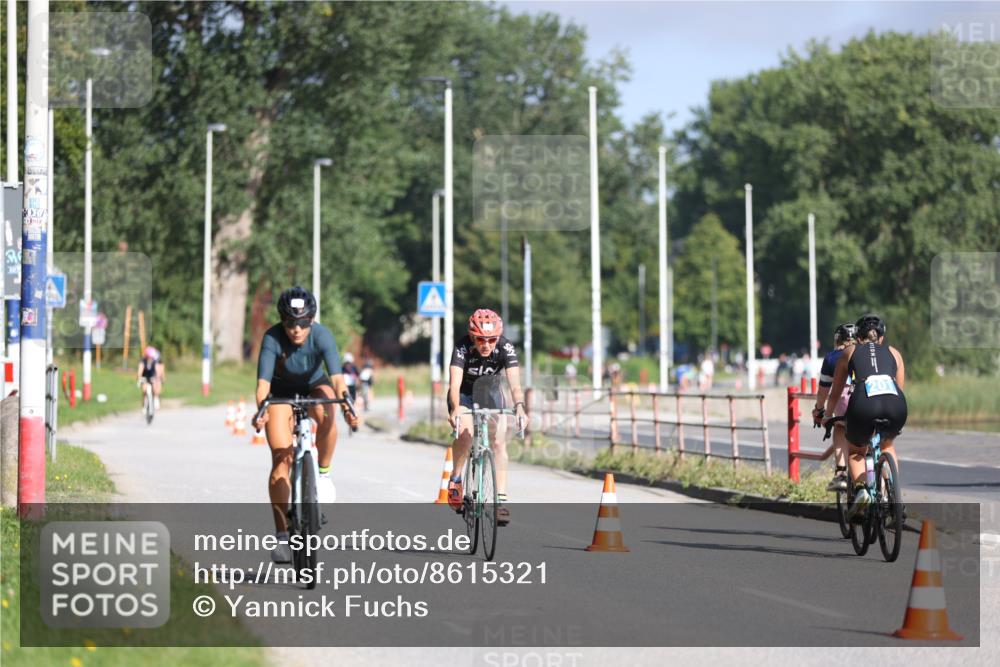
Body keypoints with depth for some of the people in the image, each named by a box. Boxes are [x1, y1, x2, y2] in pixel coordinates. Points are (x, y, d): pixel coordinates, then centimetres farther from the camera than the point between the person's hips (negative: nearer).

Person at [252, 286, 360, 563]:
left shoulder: (322, 336, -28)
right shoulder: (273, 338, -29)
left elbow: (336, 376, -39)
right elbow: (264, 380, -37)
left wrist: (346, 406, -56)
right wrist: (261, 409, -56)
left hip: (314, 386, 1)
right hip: (282, 392, 0)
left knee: (326, 415, -36)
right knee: (281, 459, -14)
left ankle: (323, 473, -10)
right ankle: (282, 534, -9)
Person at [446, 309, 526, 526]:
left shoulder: (505, 348, -27)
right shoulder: (463, 348, -31)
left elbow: (515, 384, -37)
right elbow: (454, 384, -42)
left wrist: (519, 406, -56)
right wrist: (456, 409, -61)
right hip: (465, 395, -2)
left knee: (498, 442, -15)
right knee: (465, 433, -28)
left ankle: (501, 500, -14)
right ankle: (455, 479, -4)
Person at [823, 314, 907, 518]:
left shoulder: (850, 352, 25)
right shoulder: (893, 353, 28)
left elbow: (835, 393, 31)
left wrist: (827, 417, 48)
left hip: (864, 404, -2)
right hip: (896, 406, 2)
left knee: (856, 450, 25)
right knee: (887, 445, 32)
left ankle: (860, 488, -3)